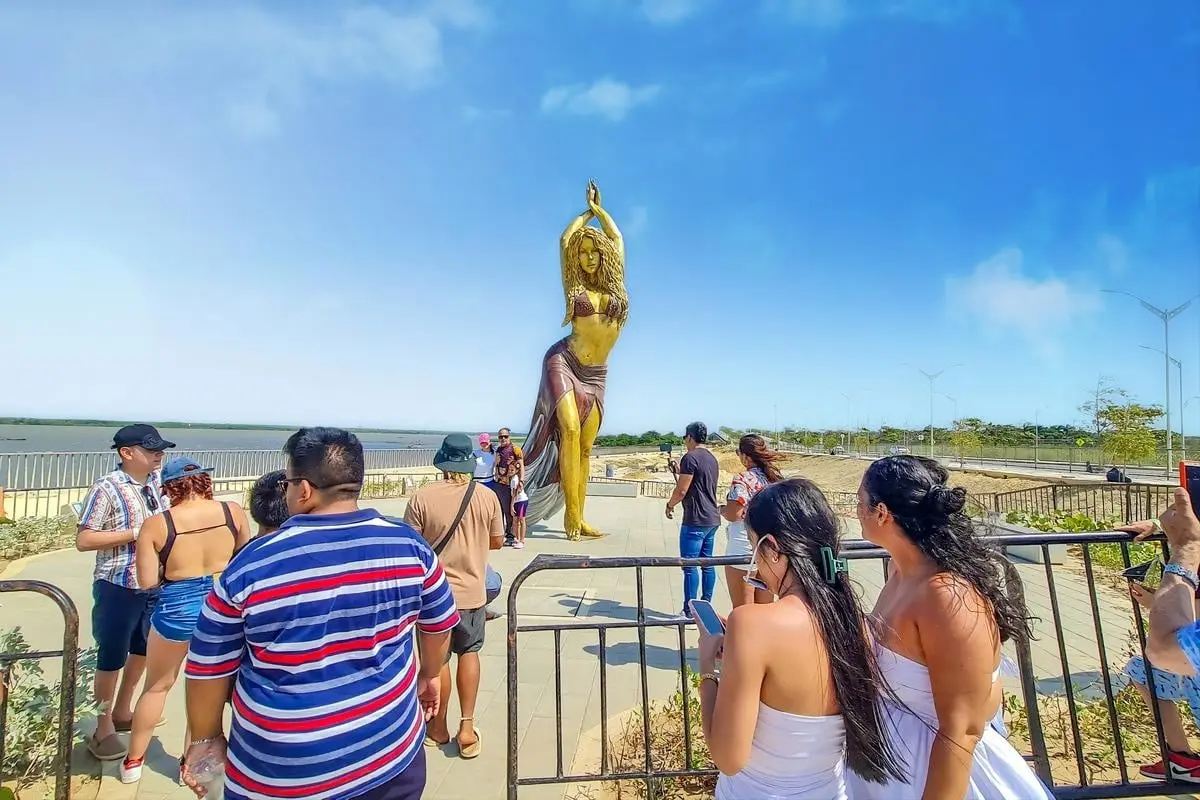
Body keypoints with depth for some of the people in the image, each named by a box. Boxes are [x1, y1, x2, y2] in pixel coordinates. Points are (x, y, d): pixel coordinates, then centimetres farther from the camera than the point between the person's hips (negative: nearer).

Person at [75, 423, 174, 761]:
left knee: (143, 650, 20)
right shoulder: (107, 488, -16)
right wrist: (134, 533, -22)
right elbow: (83, 540, -15)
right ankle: (103, 728, 28)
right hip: (118, 587, -6)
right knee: (111, 657, 9)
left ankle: (122, 711, 41)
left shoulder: (159, 481, 1)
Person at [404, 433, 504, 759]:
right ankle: (467, 726, 20)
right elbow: (497, 542, 1)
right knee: (469, 653, 20)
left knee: (437, 659, 17)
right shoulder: (487, 497, -10)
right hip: (472, 591, 1)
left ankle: (439, 727, 34)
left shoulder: (422, 497, -16)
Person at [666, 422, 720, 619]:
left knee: (690, 565, -4)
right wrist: (681, 472, 28)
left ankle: (689, 612, 0)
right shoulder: (712, 458, 14)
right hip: (712, 518, 9)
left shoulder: (690, 457, -13)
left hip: (695, 520, -9)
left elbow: (681, 490, -15)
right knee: (707, 563, 14)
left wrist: (670, 505, 1)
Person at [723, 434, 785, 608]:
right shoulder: (777, 477, 4)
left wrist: (721, 509, -2)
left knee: (742, 609, 6)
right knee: (765, 607, 18)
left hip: (744, 549, -7)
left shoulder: (742, 480, -17)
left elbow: (733, 515, -22)